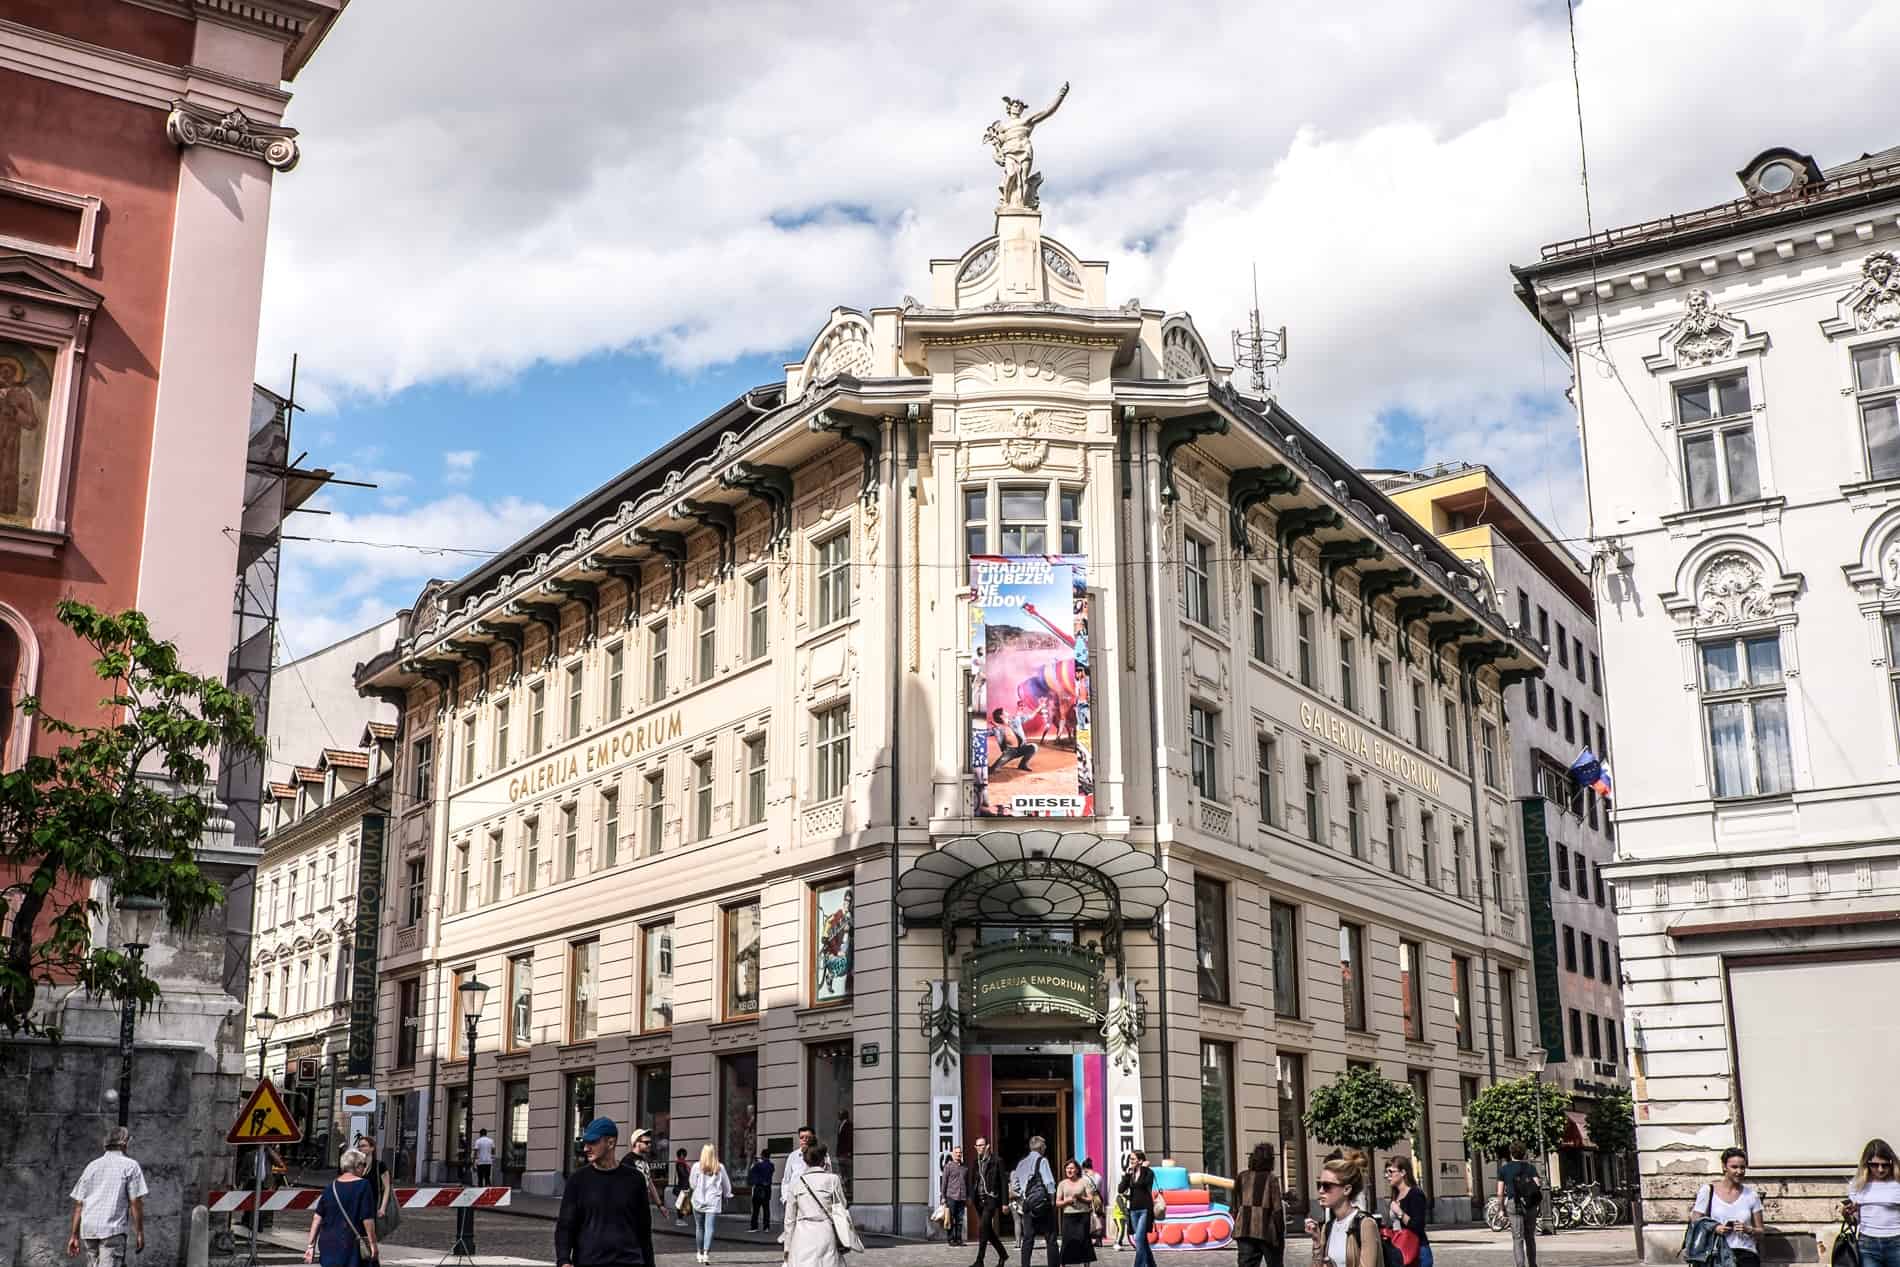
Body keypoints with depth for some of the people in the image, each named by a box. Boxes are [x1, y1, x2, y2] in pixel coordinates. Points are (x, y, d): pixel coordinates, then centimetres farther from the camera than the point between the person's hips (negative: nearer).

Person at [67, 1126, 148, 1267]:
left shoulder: (91, 1166, 17)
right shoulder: (130, 1166, 2)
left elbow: (78, 1204, 13)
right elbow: (135, 1202, -5)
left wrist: (74, 1235, 15)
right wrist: (139, 1233, -1)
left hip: (88, 1229, 6)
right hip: (112, 1229, -6)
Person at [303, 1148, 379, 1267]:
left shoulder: (331, 1186, 5)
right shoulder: (363, 1185, -10)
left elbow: (317, 1217, 2)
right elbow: (367, 1218, -14)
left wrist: (311, 1245, 4)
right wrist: (373, 1243, -6)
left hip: (329, 1244, 5)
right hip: (352, 1246, -5)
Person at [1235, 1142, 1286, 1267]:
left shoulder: (1242, 1177, 8)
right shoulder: (1271, 1178, -5)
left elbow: (1236, 1206, 11)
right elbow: (1277, 1209, -8)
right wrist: (1281, 1233, -2)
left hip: (1244, 1229, 3)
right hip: (1266, 1230, -3)